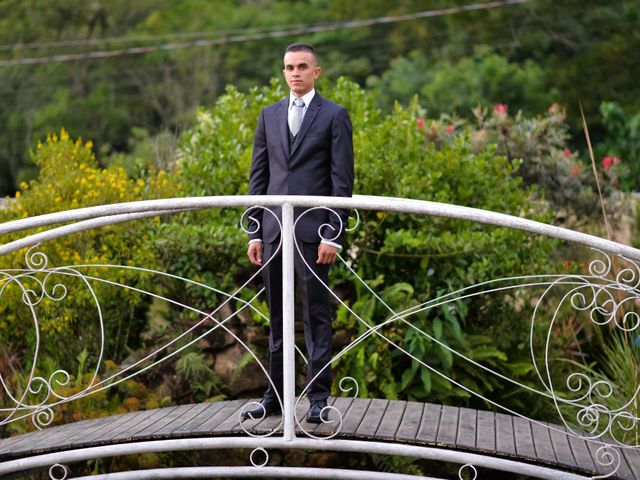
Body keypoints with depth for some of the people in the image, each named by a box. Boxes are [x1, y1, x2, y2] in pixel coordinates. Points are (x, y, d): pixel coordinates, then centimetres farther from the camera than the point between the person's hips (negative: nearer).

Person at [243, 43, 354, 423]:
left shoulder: (334, 116, 1)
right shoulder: (269, 116, 14)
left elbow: (342, 181, -4)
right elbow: (258, 176, 13)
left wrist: (333, 234, -11)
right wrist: (255, 232, 7)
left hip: (313, 231, -4)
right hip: (274, 231, 5)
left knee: (317, 316, 0)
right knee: (278, 317, 10)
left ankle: (318, 398, 6)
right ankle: (276, 396, 17)